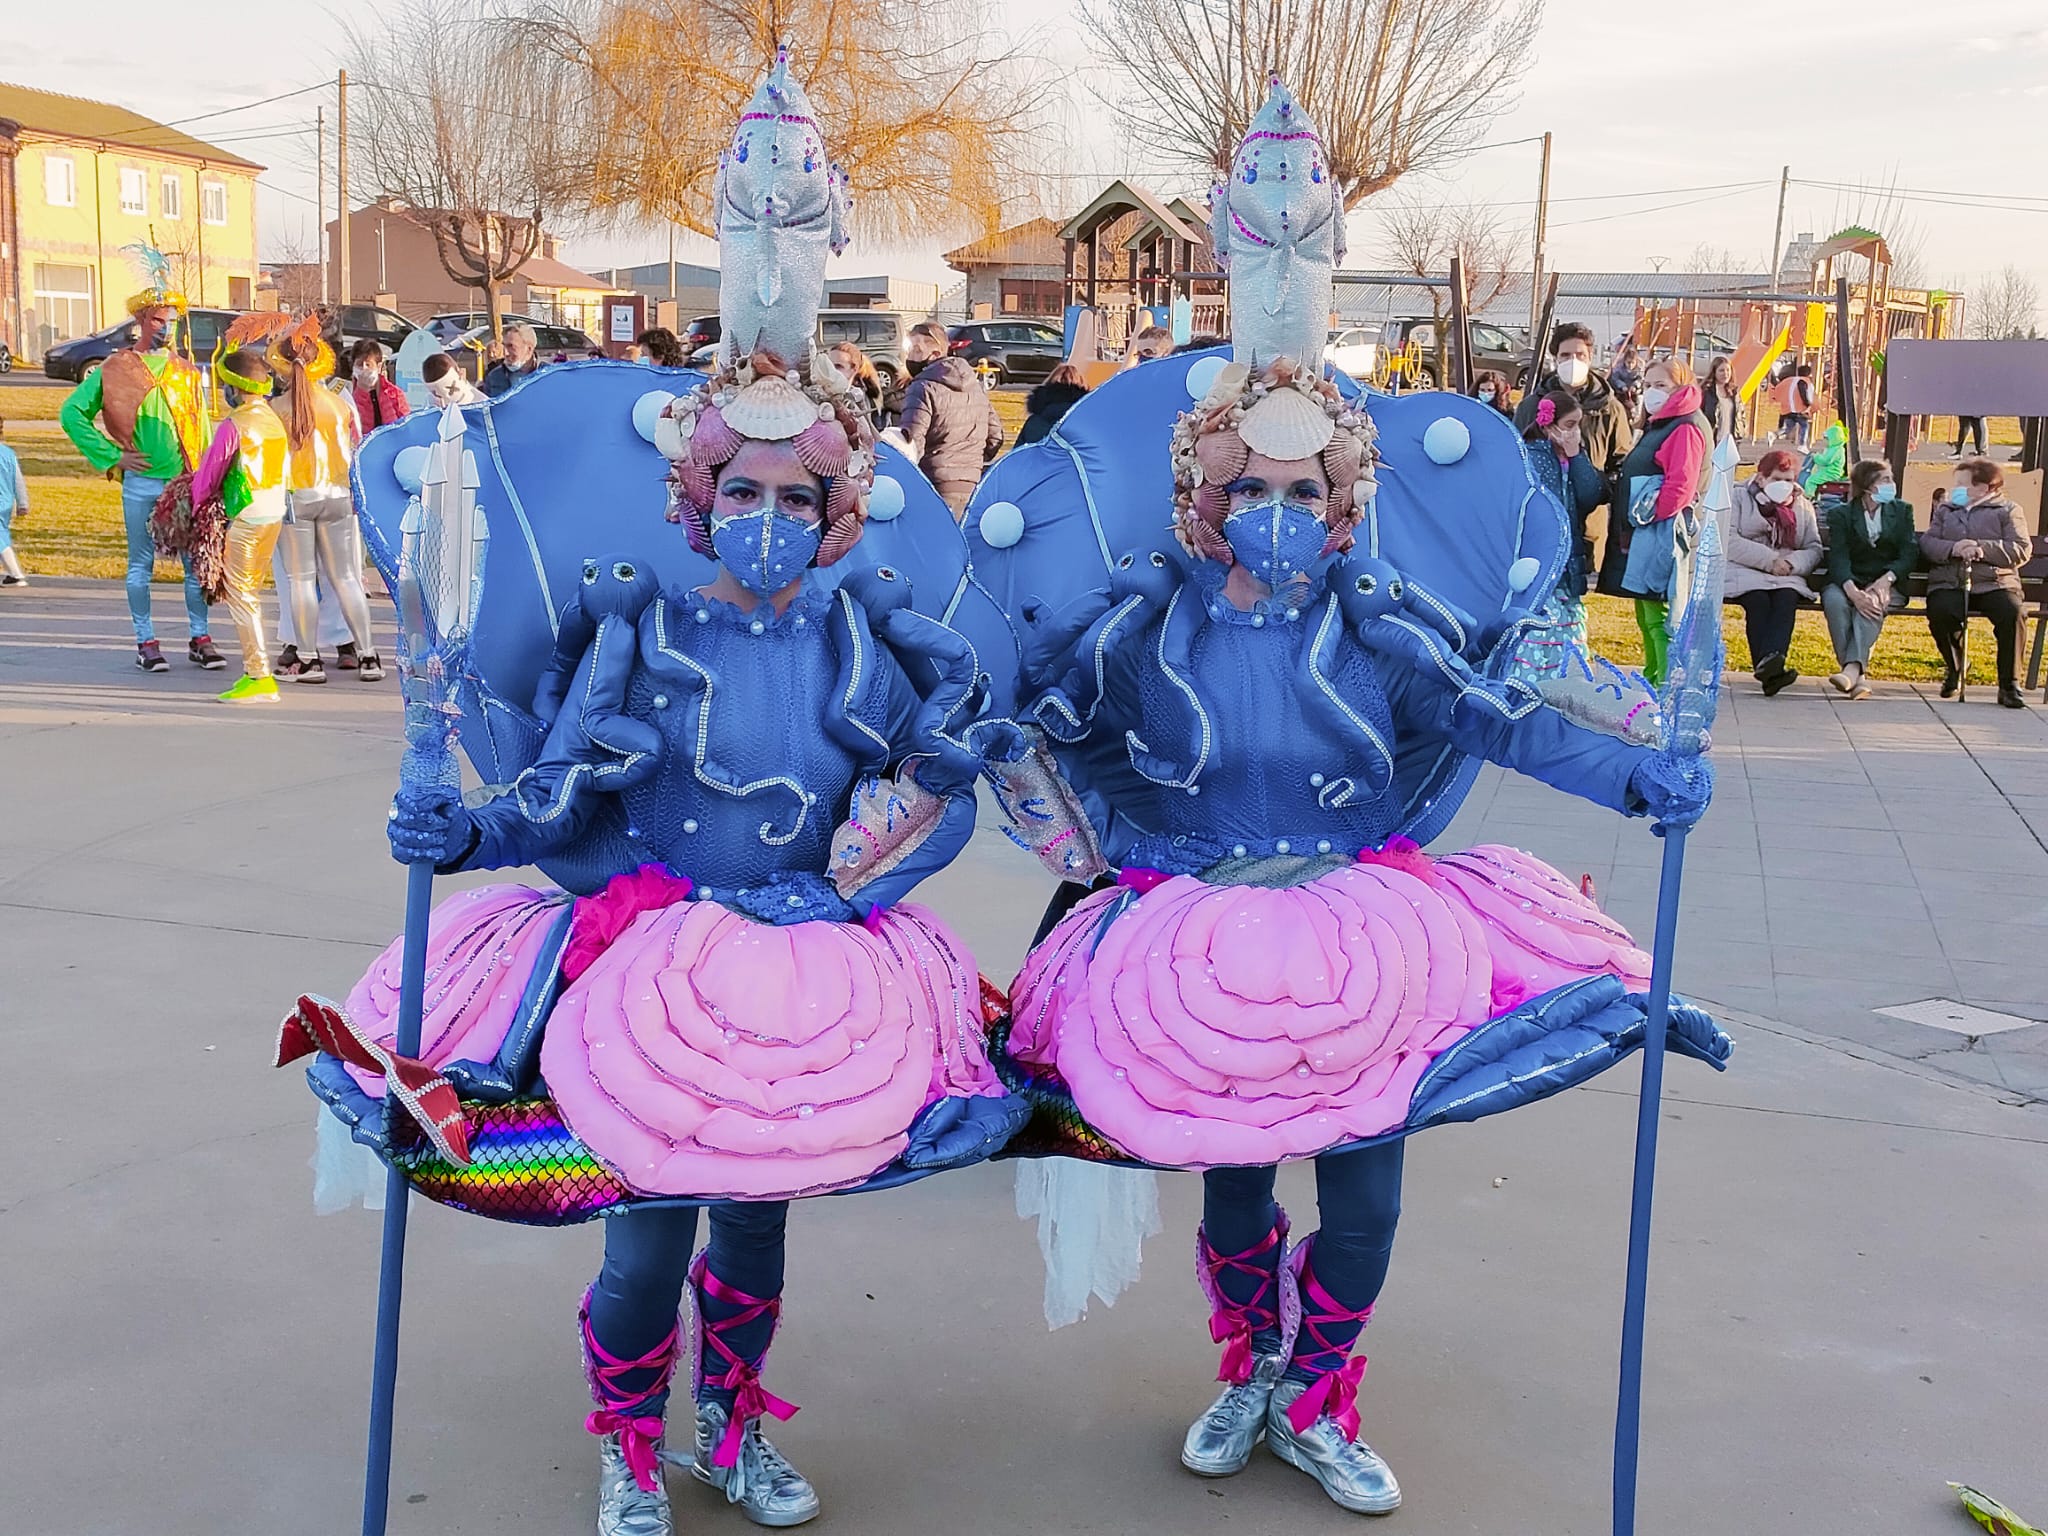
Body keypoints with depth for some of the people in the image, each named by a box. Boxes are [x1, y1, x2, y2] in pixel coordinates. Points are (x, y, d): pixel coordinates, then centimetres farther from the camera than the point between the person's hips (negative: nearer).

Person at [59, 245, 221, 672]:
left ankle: (200, 639, 10)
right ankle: (146, 643, 10)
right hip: (141, 482, -2)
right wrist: (112, 456, -3)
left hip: (188, 482, 2)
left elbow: (203, 429, 16)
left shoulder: (188, 373, 11)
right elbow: (72, 413, 2)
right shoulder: (115, 370, 2)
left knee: (198, 562, 2)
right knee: (141, 565, 4)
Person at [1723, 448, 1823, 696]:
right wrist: (1768, 560, -14)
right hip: (1744, 572, -2)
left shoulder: (1803, 507, 23)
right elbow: (1728, 541, -5)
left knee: (1787, 598, -31)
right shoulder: (1738, 499, 11)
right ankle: (1765, 666, -48)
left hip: (1786, 576, 2)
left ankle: (1772, 660, -53)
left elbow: (1814, 549, 13)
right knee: (1757, 600, -34)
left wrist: (1792, 563, -11)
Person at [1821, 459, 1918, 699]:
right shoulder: (1841, 514, 7)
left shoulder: (1902, 510, 15)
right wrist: (1852, 591, -28)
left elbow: (1909, 555, 4)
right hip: (1849, 582, -1)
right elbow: (1838, 557, -8)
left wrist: (1885, 580, -17)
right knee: (1834, 600, -35)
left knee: (1873, 603, -34)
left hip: (1887, 585, 1)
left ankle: (1853, 669, -52)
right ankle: (1856, 677, -42)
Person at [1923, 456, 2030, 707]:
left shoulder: (2006, 511, 15)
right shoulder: (1944, 510, 25)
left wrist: (1983, 548, -13)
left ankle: (2009, 684, -20)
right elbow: (1926, 542, 10)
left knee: (2012, 612, -33)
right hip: (1949, 585, 2)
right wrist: (1952, 549, -12)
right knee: (1940, 612, -32)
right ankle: (1955, 668, -2)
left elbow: (2022, 550, 1)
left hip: (1995, 584, -1)